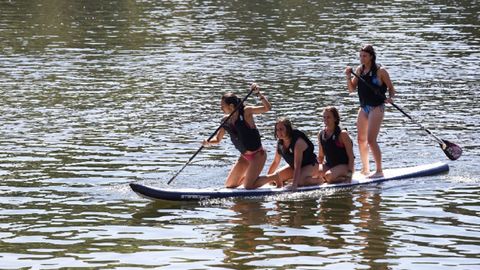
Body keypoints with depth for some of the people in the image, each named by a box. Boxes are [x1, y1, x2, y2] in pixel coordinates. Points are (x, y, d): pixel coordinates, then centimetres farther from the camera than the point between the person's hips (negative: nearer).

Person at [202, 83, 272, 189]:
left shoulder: (246, 112, -16)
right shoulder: (225, 121, 0)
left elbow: (267, 108, -24)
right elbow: (217, 139, 5)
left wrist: (258, 94, -34)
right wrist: (208, 142, -16)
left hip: (257, 154, -7)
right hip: (244, 156, 7)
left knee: (248, 186, -15)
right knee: (229, 185, 8)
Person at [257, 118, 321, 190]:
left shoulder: (298, 141, -30)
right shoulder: (280, 143, -7)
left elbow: (297, 165, -38)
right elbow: (275, 162, 6)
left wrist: (294, 184, -46)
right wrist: (267, 178, 5)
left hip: (311, 165, -7)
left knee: (299, 180, -36)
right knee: (276, 176, -10)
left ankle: (318, 180, -11)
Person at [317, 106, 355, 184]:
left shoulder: (342, 134, -11)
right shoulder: (321, 134, 5)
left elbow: (351, 156, -13)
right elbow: (321, 156, 15)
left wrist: (350, 173, -21)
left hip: (343, 165, -6)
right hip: (329, 165, 6)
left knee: (329, 176, -35)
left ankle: (343, 178, -4)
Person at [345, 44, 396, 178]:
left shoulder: (380, 71, -9)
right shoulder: (359, 70, 7)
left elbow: (391, 89, -4)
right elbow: (352, 89, 9)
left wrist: (390, 98, -24)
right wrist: (348, 77, -8)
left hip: (376, 108, -7)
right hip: (364, 108, 7)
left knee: (371, 140, -13)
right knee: (361, 140, 10)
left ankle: (379, 171, -5)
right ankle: (365, 169, 23)